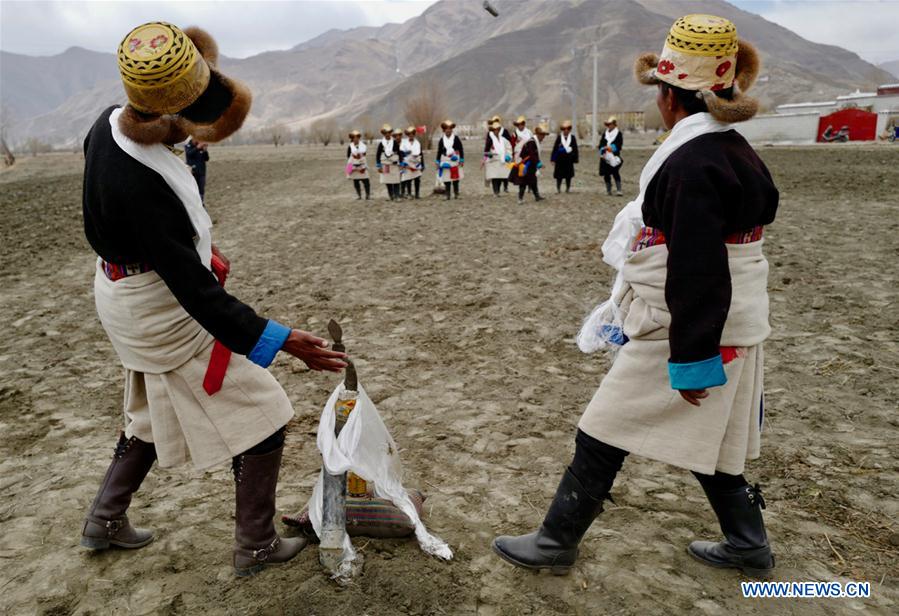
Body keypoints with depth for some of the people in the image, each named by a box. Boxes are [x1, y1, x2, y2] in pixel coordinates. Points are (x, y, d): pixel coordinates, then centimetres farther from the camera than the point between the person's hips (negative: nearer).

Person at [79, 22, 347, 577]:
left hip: (126, 297, 9)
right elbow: (195, 291, -32)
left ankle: (105, 520, 44)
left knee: (157, 409, 29)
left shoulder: (110, 123, -7)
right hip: (167, 315, -9)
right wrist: (279, 340, -34)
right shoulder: (141, 185, -34)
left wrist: (197, 241, 13)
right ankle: (256, 547, 21)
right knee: (262, 416, 5)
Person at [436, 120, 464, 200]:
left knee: (456, 178, 3)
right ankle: (447, 195, 5)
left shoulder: (456, 138, 1)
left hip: (455, 161, -1)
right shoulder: (441, 140, 5)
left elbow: (461, 149, 3)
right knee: (446, 179, -1)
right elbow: (439, 151, 9)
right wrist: (438, 162, 5)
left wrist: (462, 160, -1)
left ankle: (456, 194, 12)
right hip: (445, 162, 1)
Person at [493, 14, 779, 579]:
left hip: (691, 335, -9)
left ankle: (556, 543, 18)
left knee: (603, 437, 2)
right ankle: (748, 544, 37)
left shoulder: (690, 164, -22)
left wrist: (691, 360, -20)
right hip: (730, 330, 10)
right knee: (706, 441, 22)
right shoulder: (734, 150, 9)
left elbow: (698, 274, -25)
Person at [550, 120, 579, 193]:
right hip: (560, 159, -1)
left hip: (569, 160, 1)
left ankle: (568, 188, 17)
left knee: (568, 176, 5)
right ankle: (558, 188, 13)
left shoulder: (573, 138, 2)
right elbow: (555, 148, 1)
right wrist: (553, 159, -1)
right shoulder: (559, 137, 0)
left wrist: (575, 159, 2)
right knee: (559, 175, 2)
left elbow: (575, 149, 5)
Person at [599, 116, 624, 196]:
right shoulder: (604, 134, 16)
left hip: (614, 157, -4)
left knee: (616, 173, -10)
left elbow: (618, 145, -7)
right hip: (605, 157, 4)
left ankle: (619, 190, -9)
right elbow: (601, 145, 8)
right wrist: (603, 150, -11)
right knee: (606, 174, 5)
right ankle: (608, 190, 14)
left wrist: (610, 147, -17)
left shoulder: (618, 134, 3)